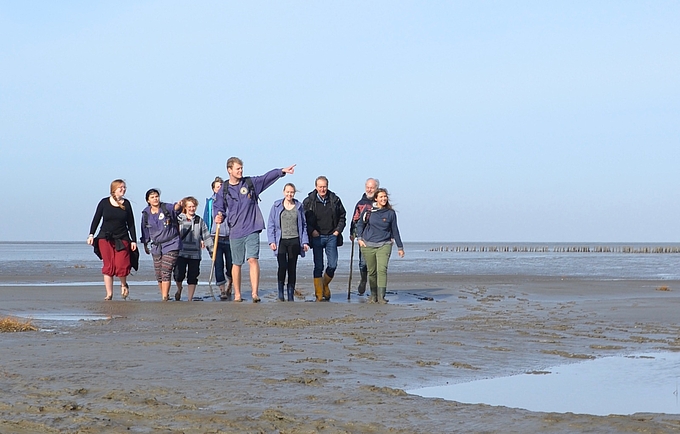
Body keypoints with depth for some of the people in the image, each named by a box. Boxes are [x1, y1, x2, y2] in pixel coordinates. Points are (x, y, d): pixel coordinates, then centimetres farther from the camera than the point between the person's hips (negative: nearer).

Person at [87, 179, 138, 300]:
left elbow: (131, 224, 7)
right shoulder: (104, 202, 1)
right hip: (105, 238, 0)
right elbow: (96, 219, 5)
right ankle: (109, 294, 5)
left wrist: (134, 240, 3)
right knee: (108, 266, -2)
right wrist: (91, 234, -5)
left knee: (121, 266, -13)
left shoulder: (126, 204, 5)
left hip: (122, 239, 0)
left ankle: (124, 284, 17)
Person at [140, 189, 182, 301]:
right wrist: (145, 245, 23)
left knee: (166, 272, -14)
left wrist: (178, 206, -52)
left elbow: (175, 208, -29)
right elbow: (145, 231, 18)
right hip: (156, 246, 5)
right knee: (158, 275, 6)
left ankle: (164, 298, -14)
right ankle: (164, 296, 22)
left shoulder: (167, 208, -6)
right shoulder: (146, 214, 5)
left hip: (171, 245, -5)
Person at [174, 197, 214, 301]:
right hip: (181, 253, -2)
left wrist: (212, 249, 6)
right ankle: (179, 290, 22)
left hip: (195, 254, 2)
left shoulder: (200, 221, 8)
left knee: (193, 277, 3)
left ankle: (190, 299, 12)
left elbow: (206, 236, 9)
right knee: (178, 274, -10)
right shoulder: (179, 220, 2)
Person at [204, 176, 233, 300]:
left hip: (230, 237, 1)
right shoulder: (210, 202, 8)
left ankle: (229, 288, 25)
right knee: (218, 265, -8)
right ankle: (222, 291, -6)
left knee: (230, 266, 6)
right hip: (216, 237, -1)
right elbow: (206, 219, 10)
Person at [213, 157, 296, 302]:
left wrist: (282, 171, -13)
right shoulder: (223, 190, 6)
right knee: (237, 263, 8)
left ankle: (255, 293, -20)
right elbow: (218, 207, 10)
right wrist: (218, 216, -11)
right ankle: (237, 295, 19)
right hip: (235, 232, 1)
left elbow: (268, 177, 1)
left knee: (253, 259, -16)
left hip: (252, 230, -1)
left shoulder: (251, 183, 6)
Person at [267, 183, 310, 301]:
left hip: (295, 241, 2)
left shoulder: (298, 206, 9)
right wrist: (272, 241, -4)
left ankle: (291, 294, 10)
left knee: (292, 268, 3)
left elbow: (304, 225, 11)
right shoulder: (276, 206, 5)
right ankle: (280, 292, 0)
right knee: (282, 266, -14)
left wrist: (305, 241, 3)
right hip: (281, 241, -2)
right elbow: (271, 225, 5)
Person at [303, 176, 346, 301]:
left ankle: (325, 285, 26)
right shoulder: (309, 201, -2)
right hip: (317, 237, -2)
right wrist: (311, 231, -7)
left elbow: (342, 216, 15)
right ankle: (319, 294, 3)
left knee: (333, 265, 0)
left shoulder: (335, 200, 4)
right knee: (318, 266, -2)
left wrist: (338, 230, 5)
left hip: (332, 236, 2)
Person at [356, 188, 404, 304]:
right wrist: (359, 238, 2)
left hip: (384, 245, -1)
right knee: (372, 271, 8)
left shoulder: (390, 213, 2)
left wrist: (400, 247, 15)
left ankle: (381, 297, -18)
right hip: (368, 245, 1)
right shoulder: (368, 210, 1)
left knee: (382, 269, -17)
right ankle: (373, 295, 25)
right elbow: (360, 224, 14)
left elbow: (395, 231, 11)